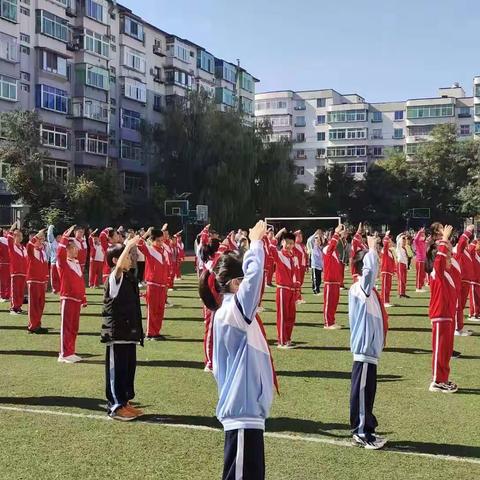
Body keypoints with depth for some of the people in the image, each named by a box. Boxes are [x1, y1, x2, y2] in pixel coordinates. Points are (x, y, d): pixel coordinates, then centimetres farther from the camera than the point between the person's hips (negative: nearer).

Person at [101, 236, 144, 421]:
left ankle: (124, 402, 25)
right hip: (116, 333, -8)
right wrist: (128, 245, -31)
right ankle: (115, 406, 6)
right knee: (116, 370, -1)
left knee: (129, 368, 14)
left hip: (129, 332, 9)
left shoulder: (130, 277, 9)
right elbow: (119, 266, -32)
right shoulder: (114, 278, -17)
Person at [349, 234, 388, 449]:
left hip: (370, 347, 9)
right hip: (365, 348, -9)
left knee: (367, 391, 16)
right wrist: (372, 249, -23)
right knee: (361, 391, -1)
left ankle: (366, 431, 25)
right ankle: (361, 432, 6)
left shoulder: (367, 290, 11)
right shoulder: (360, 288, -16)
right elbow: (370, 268, -32)